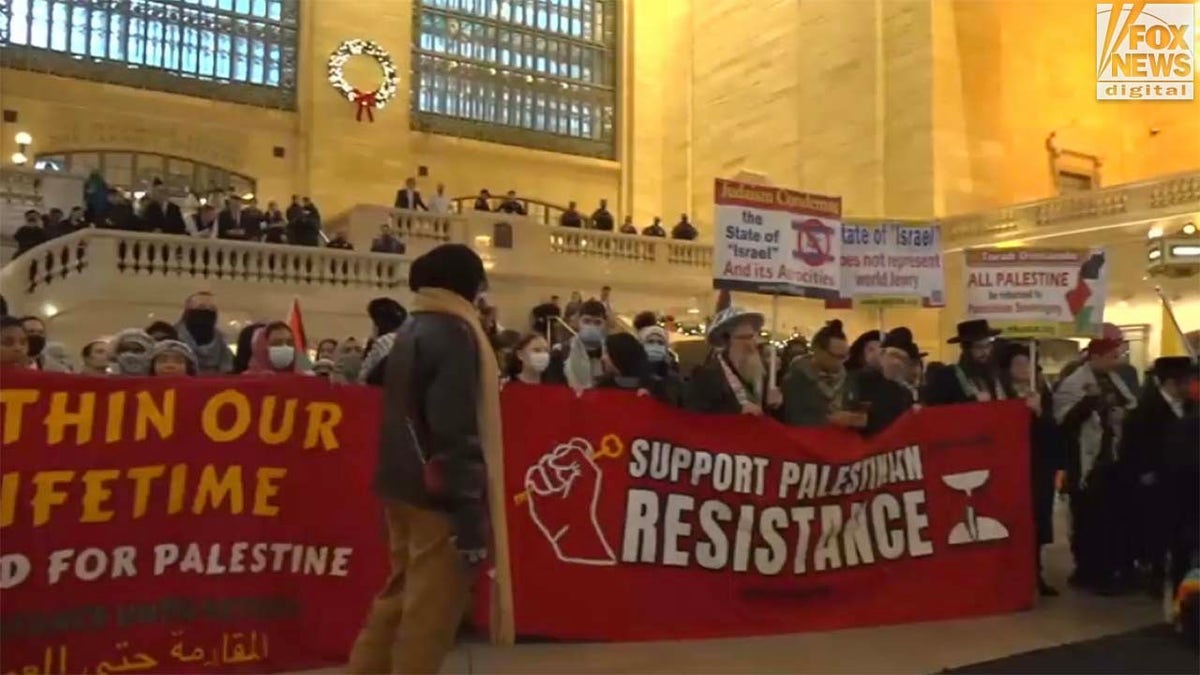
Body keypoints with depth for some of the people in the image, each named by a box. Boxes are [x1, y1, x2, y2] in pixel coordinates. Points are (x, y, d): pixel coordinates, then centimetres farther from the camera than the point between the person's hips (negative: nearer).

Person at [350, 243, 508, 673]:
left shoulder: (410, 331, 14)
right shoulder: (455, 332, -13)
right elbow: (456, 430, -21)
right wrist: (471, 512, -20)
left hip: (403, 488, 9)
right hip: (439, 495, -9)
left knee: (401, 596, 20)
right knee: (432, 611, -1)